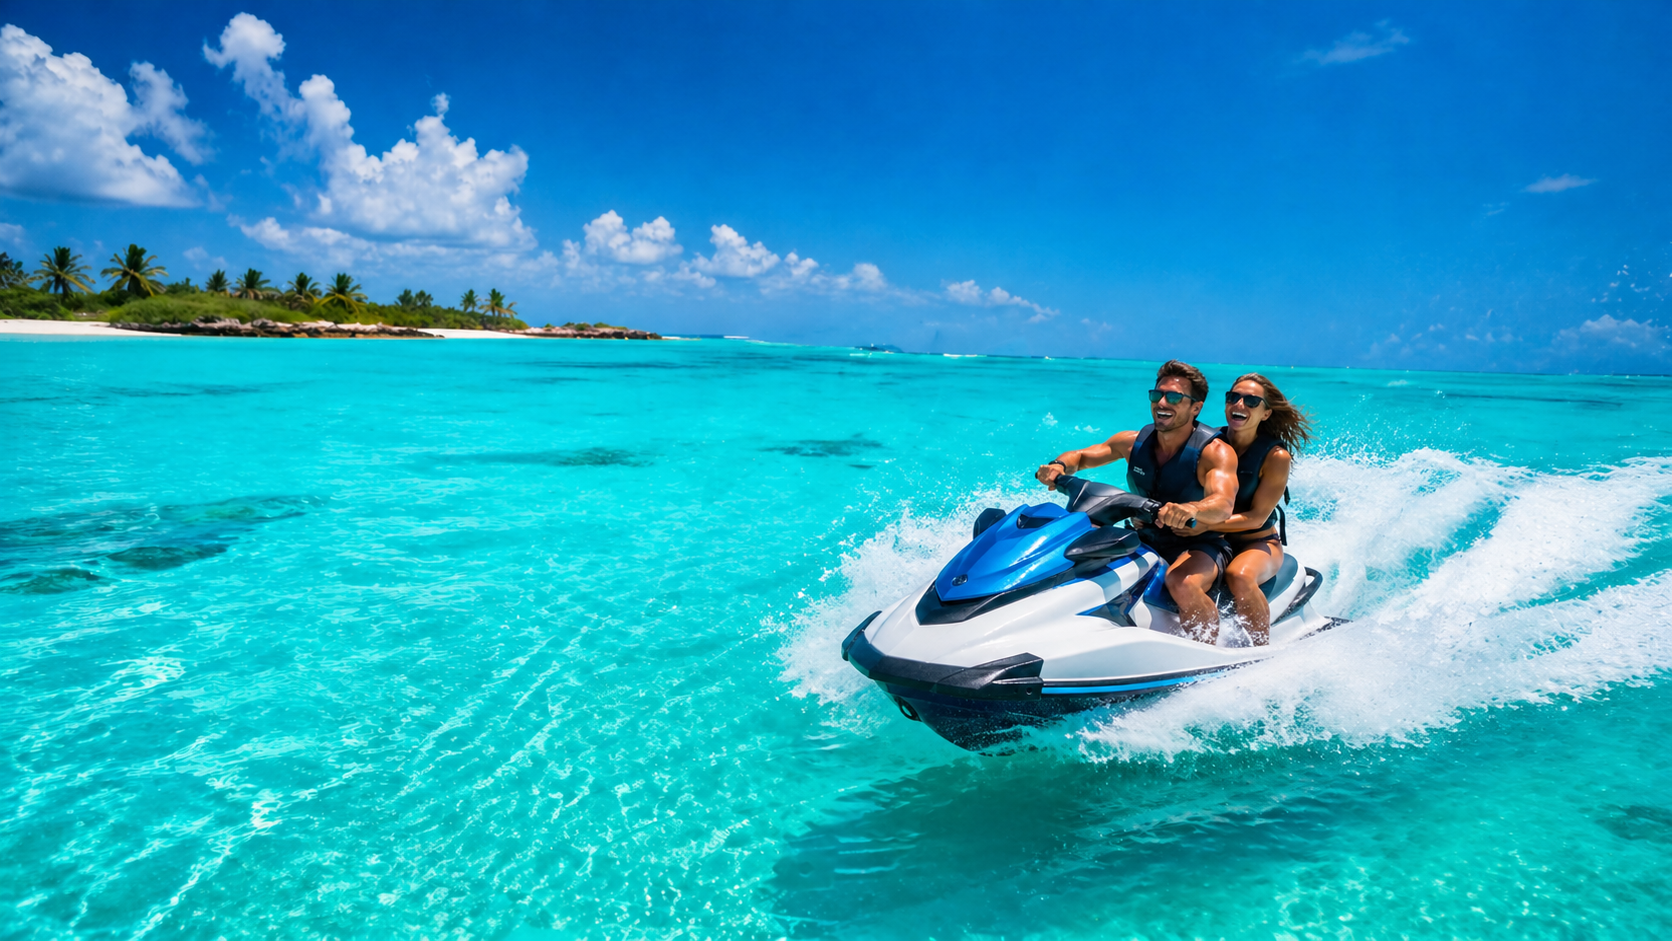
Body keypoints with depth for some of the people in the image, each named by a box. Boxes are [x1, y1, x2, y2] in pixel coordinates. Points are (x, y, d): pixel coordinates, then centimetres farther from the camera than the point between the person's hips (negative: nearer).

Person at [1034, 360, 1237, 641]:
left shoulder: (1215, 451, -15)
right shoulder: (1135, 442, 0)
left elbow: (1223, 504, -34)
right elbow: (1080, 456, 10)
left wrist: (1189, 509, -57)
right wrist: (1059, 466, -15)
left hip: (1198, 544, -5)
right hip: (1143, 540, 6)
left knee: (1182, 583, -39)